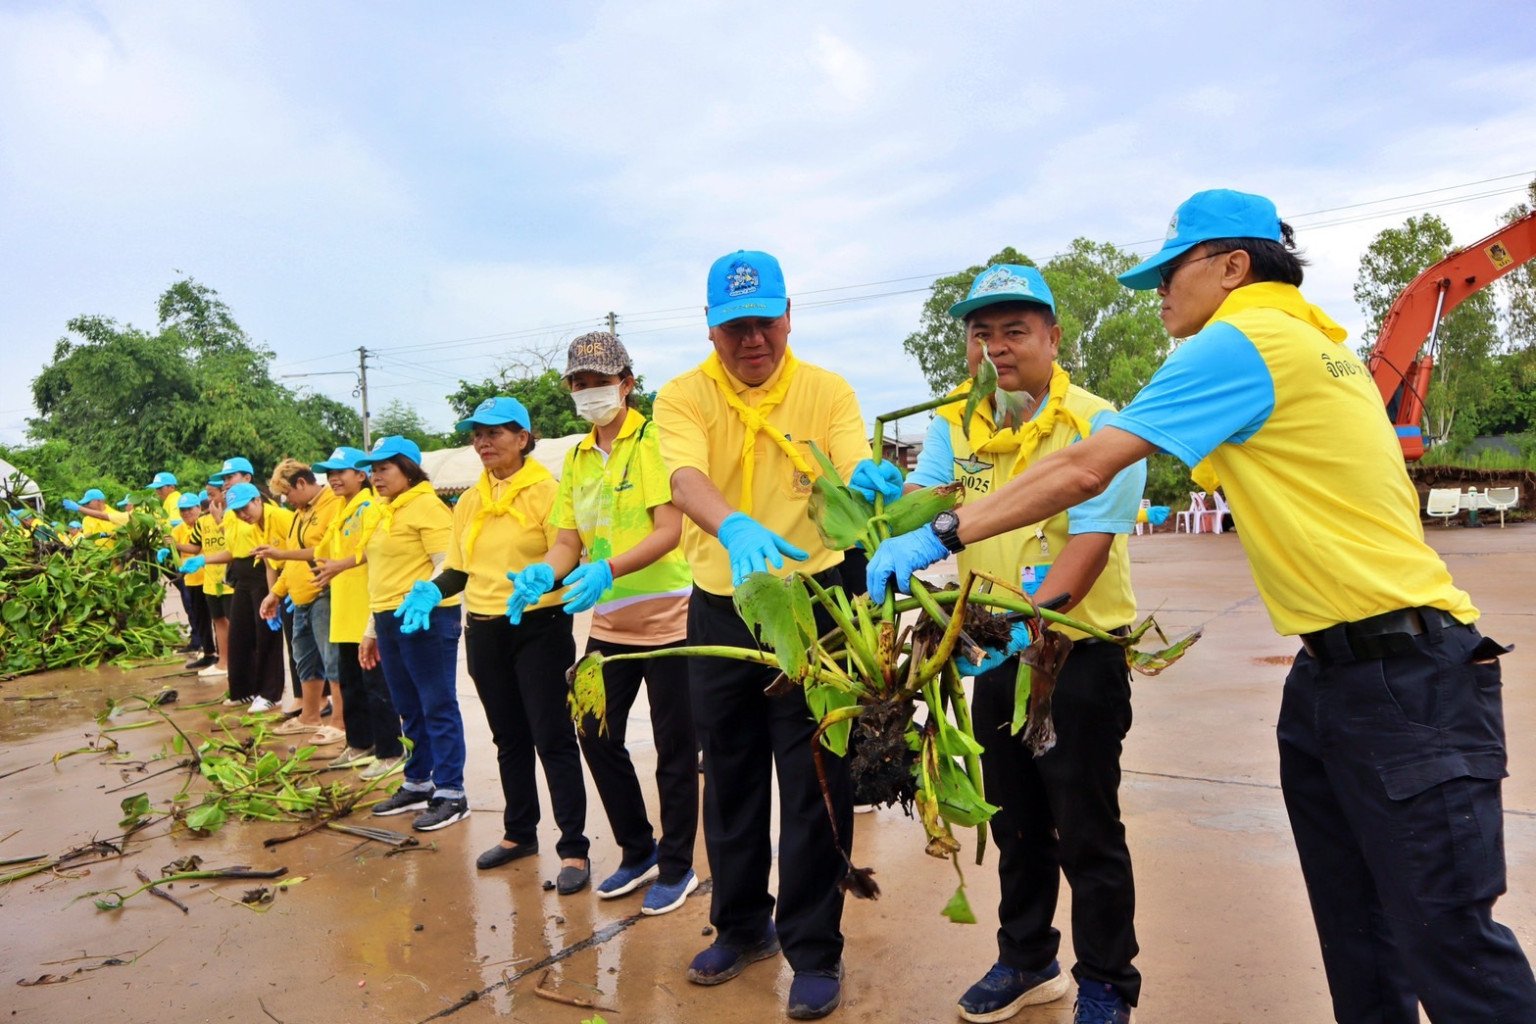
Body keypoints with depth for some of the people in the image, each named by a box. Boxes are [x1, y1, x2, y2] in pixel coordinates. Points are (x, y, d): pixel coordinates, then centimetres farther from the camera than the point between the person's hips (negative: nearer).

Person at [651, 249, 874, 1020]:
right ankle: (742, 925, 35)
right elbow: (685, 479, -22)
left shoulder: (828, 392, -1)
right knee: (729, 776, 15)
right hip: (719, 610, 2)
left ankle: (814, 950, 19)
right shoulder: (683, 397, -3)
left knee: (812, 783, 2)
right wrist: (736, 528, -44)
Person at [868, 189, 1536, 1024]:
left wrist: (942, 537, -11)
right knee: (1354, 929, 16)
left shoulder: (1240, 340, -14)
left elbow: (1085, 470, -18)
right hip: (1332, 671, 9)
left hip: (1404, 675, -9)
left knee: (1446, 936, 0)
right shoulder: (1313, 338, 15)